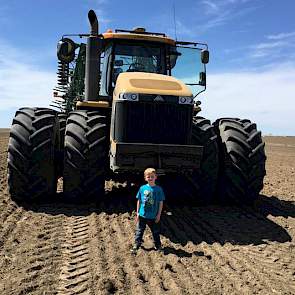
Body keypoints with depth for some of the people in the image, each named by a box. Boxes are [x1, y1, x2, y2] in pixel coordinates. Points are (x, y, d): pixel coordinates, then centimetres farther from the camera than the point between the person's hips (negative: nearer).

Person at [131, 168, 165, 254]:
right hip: (142, 215, 1)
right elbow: (139, 201, 4)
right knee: (139, 231, 10)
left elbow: (161, 203, -3)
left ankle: (158, 245, 34)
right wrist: (137, 213, 2)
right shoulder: (142, 188, -4)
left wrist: (159, 215, -5)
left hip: (153, 216, -1)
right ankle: (136, 245, 25)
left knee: (156, 232, 15)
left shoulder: (158, 189, -8)